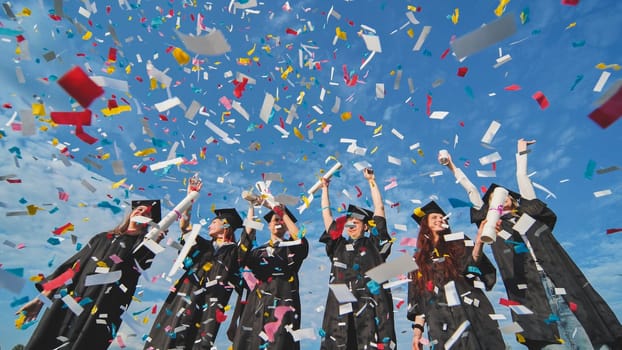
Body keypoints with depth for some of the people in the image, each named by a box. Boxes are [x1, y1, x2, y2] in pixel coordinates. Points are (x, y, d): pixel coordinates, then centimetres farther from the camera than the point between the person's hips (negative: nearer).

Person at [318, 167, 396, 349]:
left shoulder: (374, 244, 8)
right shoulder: (338, 246, 14)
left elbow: (379, 208, 6)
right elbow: (326, 214, 19)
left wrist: (371, 181, 9)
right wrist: (325, 188, 24)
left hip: (370, 310, -2)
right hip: (340, 312, 3)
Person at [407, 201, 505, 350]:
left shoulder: (458, 242, 10)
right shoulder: (418, 260, 13)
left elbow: (471, 266, -11)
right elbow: (418, 298, 11)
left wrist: (478, 242, -29)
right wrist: (417, 328, 3)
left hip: (472, 315, -1)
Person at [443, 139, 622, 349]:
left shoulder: (530, 213, 19)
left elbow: (522, 177, 28)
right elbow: (471, 191, 18)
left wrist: (521, 153, 39)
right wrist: (453, 168, 23)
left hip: (565, 290, 2)